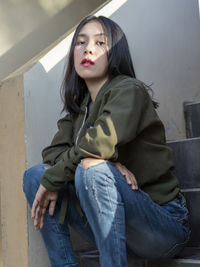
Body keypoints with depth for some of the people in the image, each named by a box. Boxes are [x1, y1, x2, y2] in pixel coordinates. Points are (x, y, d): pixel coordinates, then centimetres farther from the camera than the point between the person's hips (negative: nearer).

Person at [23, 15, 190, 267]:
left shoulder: (129, 90, -11)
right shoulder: (79, 107, 12)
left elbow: (102, 140, -28)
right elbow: (52, 152, 1)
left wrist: (52, 179, -15)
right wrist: (106, 162, -17)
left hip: (164, 223, -7)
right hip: (113, 226, 7)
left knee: (92, 170, -32)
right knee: (34, 175, -2)